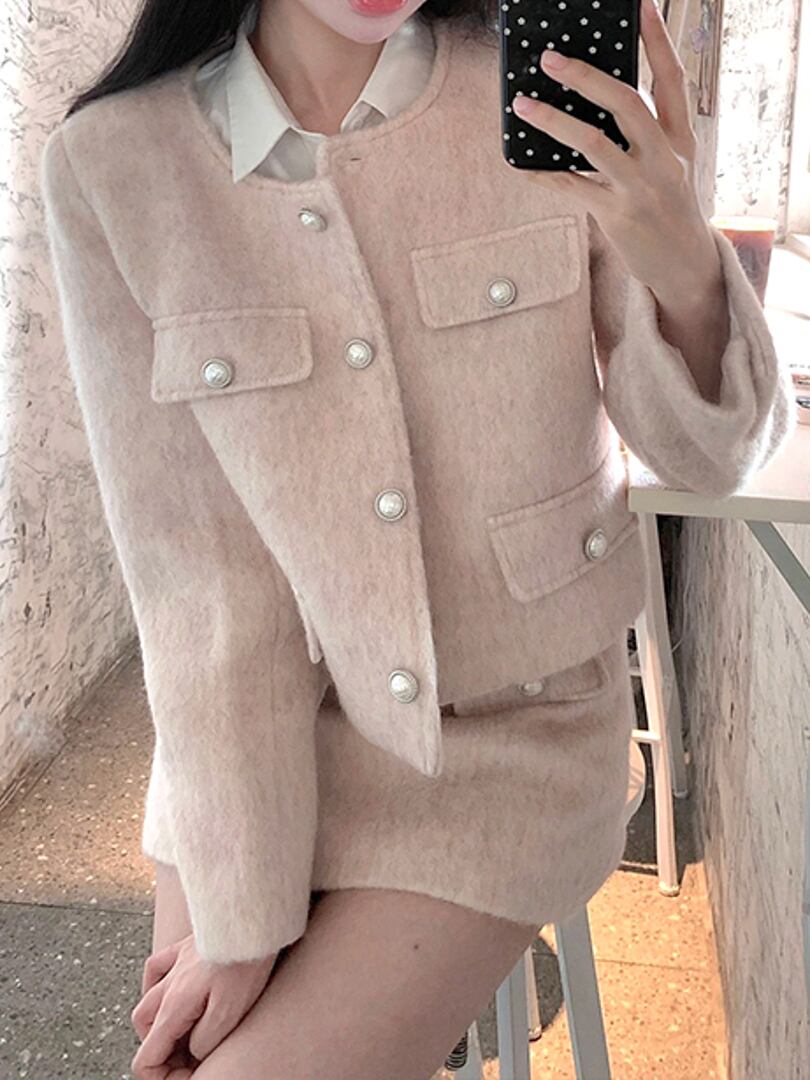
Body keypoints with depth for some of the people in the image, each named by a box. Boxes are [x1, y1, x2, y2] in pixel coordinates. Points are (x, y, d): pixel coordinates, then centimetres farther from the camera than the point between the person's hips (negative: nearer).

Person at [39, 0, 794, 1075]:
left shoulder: (552, 92, -9)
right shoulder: (109, 164, -10)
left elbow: (713, 453, -8)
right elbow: (194, 561, -12)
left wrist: (685, 269, -30)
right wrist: (240, 917, -11)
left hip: (512, 734, -1)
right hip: (252, 733, 2)